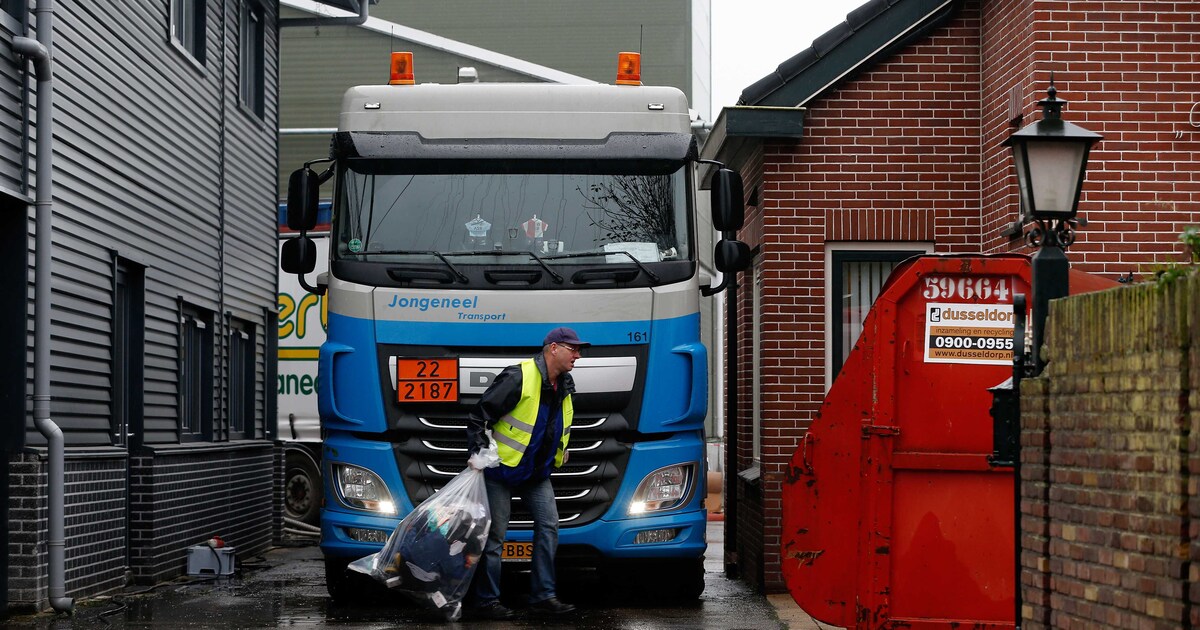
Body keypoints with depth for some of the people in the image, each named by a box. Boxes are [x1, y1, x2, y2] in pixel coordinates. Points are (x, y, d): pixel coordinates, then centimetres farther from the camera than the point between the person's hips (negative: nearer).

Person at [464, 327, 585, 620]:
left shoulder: (564, 386, 3)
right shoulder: (518, 378, -22)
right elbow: (479, 417, -20)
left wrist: (558, 453, 19)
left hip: (537, 472, 7)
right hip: (501, 466, -7)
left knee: (548, 525, -1)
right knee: (494, 534, -1)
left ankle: (543, 595, 5)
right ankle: (485, 601, 7)